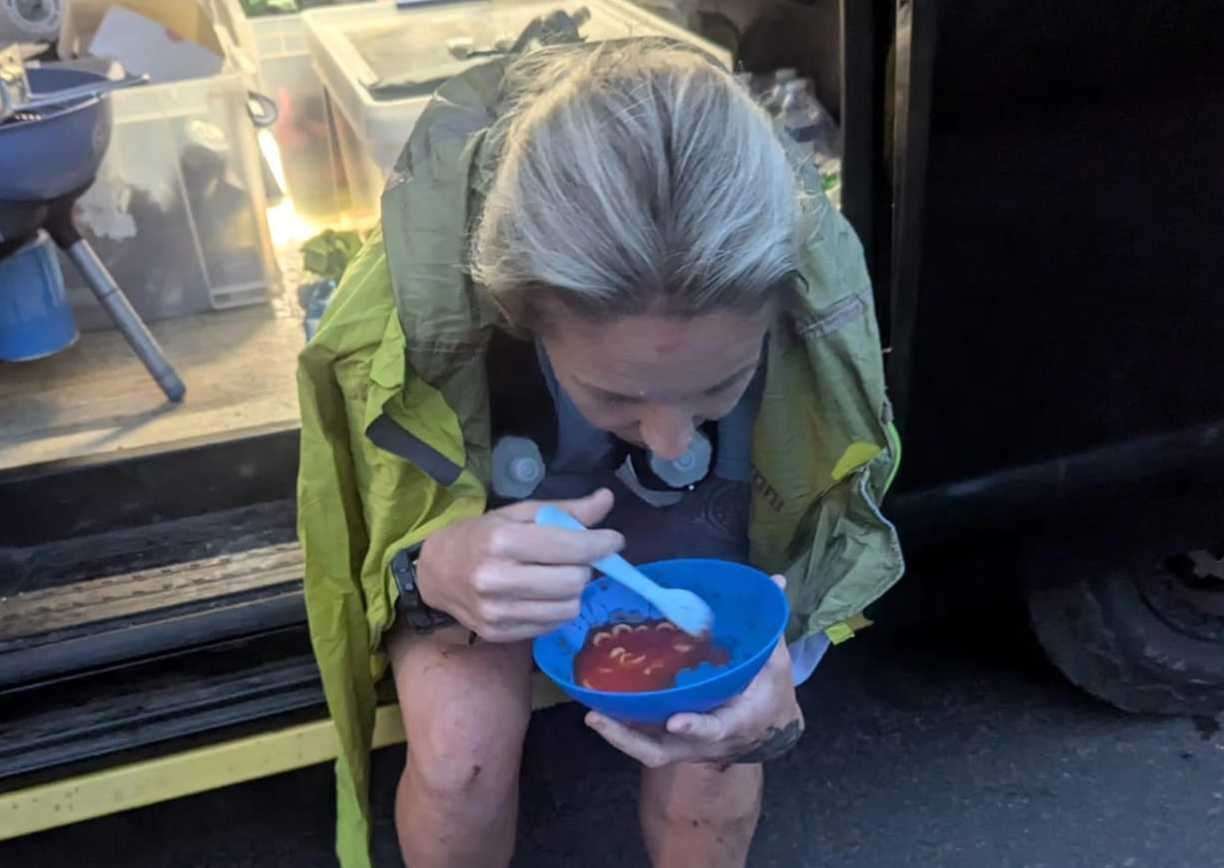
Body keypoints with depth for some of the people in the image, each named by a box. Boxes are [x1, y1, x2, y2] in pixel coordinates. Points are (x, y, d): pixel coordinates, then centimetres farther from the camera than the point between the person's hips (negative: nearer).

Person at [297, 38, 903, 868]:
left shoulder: (813, 279, -32)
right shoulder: (425, 289, -36)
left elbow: (838, 523, -13)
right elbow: (390, 542, -17)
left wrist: (769, 634, -37)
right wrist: (437, 571, -43)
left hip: (698, 550, 1)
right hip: (482, 539, 0)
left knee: (710, 767, -24)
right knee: (460, 749, -27)